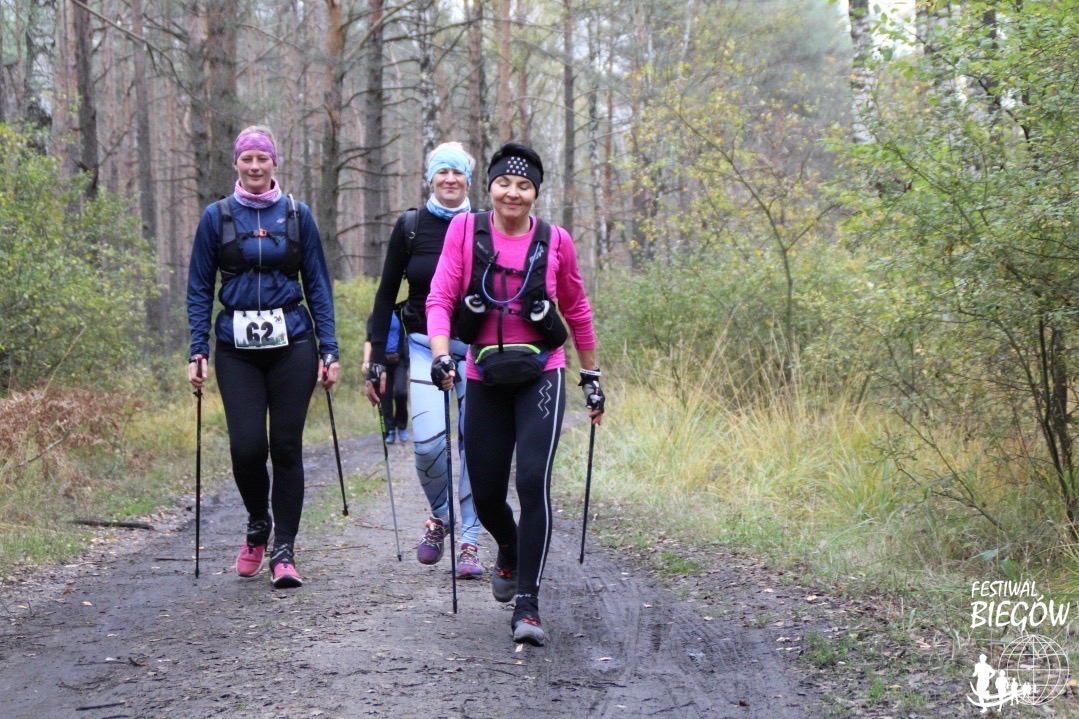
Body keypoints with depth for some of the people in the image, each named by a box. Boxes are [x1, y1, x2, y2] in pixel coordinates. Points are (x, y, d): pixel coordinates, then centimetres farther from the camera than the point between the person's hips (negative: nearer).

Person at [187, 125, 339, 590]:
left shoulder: (297, 215, 6)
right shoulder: (217, 217, 5)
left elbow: (318, 285, 8)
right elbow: (199, 289, 7)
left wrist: (329, 349, 1)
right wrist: (198, 351, -2)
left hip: (291, 344, 0)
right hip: (237, 348, 0)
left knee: (286, 446, -1)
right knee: (247, 445, -9)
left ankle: (284, 551, 8)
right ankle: (258, 524, 19)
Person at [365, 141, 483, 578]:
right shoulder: (410, 226, 2)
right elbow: (386, 294, 5)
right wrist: (377, 360, 1)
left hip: (476, 349, 0)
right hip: (424, 347, 0)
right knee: (429, 440, -14)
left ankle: (470, 542, 7)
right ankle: (439, 516, 14)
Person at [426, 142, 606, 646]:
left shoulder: (555, 241, 0)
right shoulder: (465, 230, 0)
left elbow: (577, 312, 12)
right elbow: (440, 297, -6)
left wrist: (591, 377, 17)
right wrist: (441, 355, -22)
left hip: (541, 377, -1)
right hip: (485, 379, 2)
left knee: (533, 481, -18)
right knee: (485, 494, 7)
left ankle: (527, 605, -13)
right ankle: (509, 552, 43)